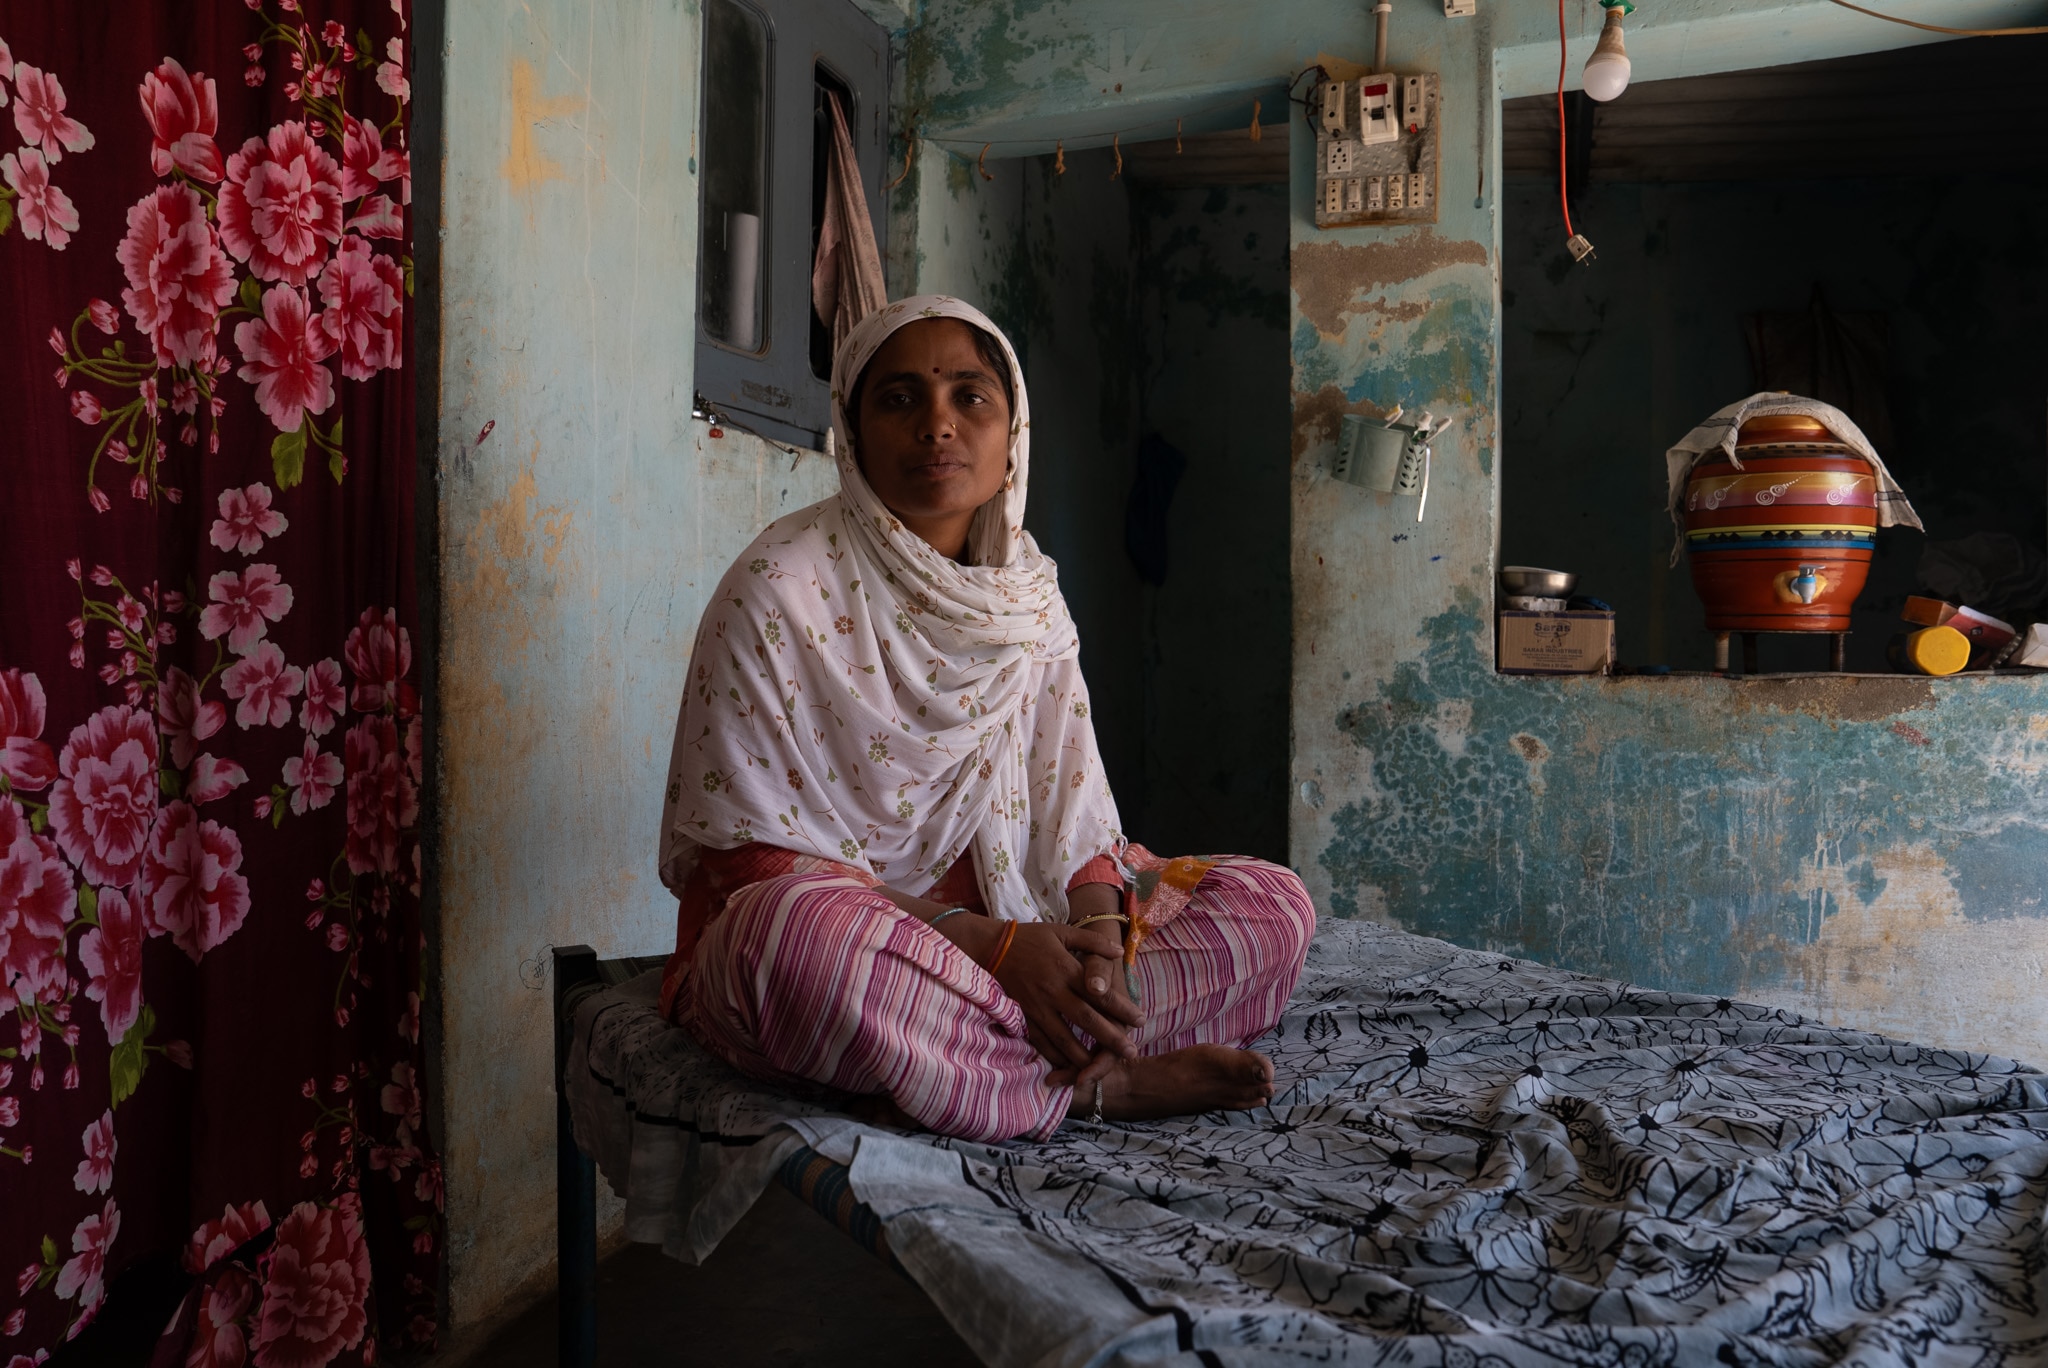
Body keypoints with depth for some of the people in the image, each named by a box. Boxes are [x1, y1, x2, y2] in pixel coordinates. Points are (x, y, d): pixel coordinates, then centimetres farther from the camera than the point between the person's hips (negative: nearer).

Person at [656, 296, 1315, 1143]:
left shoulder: (1026, 589, 7)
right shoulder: (780, 591, -12)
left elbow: (1068, 798, 5)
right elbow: (752, 855, -15)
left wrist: (1098, 925, -19)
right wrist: (989, 942, -24)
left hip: (1007, 919, 6)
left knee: (1275, 903, -5)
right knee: (800, 932, -41)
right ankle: (1108, 1085, -21)